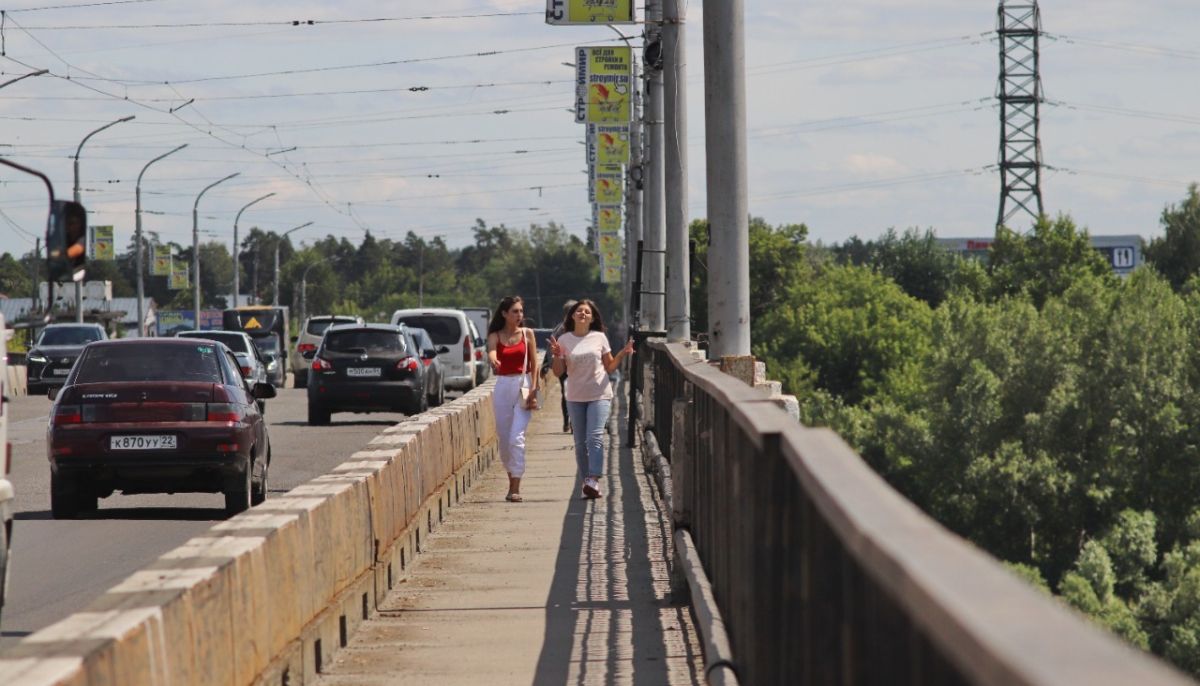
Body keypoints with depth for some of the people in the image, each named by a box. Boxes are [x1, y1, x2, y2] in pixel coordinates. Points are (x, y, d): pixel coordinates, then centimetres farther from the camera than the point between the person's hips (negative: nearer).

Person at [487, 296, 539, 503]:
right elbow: (491, 354, -17)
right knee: (504, 438, 7)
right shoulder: (495, 336, 4)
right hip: (503, 387, 2)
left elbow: (534, 364, 2)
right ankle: (512, 480, 24)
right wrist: (493, 361, -41)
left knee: (516, 437, -13)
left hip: (523, 386, -2)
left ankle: (515, 488, -15)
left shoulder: (527, 334, 4)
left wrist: (533, 389, -9)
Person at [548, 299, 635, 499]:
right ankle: (587, 482, 11)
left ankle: (593, 481, -28)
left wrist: (621, 355, -7)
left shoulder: (599, 338, 3)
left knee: (595, 437, -18)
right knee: (580, 443, 4)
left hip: (600, 395, -2)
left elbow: (609, 367, 10)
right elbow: (558, 371, 4)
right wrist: (557, 356, -14)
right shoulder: (564, 340, 4)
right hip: (575, 398, 2)